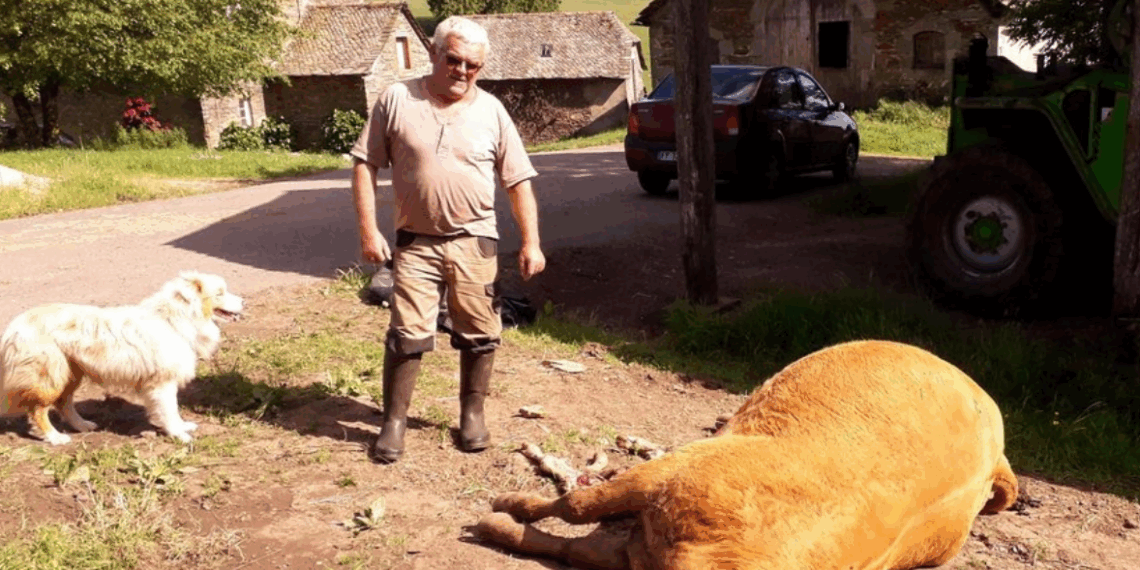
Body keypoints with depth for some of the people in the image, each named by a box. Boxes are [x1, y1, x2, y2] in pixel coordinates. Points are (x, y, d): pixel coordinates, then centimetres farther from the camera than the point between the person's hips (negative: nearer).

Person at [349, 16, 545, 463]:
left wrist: (531, 242, -2)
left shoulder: (491, 111, 1)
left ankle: (472, 414, 26)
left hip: (474, 242, 1)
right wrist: (368, 230, -7)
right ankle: (394, 421, 14)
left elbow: (518, 181, 3)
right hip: (414, 242, -1)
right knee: (407, 335, -1)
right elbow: (365, 164, 0)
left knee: (478, 334, 8)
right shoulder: (396, 100, -2)